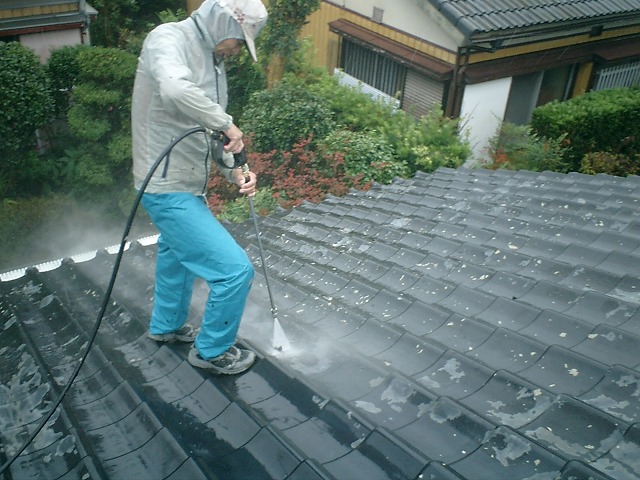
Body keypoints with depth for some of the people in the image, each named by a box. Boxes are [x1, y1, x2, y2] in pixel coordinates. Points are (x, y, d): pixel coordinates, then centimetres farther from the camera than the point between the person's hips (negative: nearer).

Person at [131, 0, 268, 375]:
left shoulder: (213, 61, 10)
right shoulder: (168, 39, -16)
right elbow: (176, 90, -40)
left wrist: (234, 172, -2)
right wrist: (226, 122, -26)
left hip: (189, 186, 11)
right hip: (169, 189, -11)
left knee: (178, 257, 30)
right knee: (235, 270, -9)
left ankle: (167, 326, 55)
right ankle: (212, 351, 15)